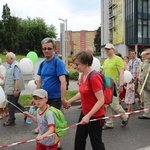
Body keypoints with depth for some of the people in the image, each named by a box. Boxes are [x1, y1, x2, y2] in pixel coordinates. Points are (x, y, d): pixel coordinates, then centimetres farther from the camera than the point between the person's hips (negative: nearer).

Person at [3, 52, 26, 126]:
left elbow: (17, 79, -24)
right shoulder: (10, 66, 10)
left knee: (11, 106, 3)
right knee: (14, 103, 19)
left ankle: (11, 121, 16)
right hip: (10, 90, 9)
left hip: (13, 90, -9)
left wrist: (16, 90, -25)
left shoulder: (15, 66, -19)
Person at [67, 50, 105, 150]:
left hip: (95, 116, -9)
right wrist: (69, 101, 20)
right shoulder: (83, 75, 3)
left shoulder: (94, 77, -24)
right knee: (79, 140, 20)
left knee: (96, 142, 9)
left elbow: (101, 100, -26)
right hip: (84, 113, 9)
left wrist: (88, 116, -30)